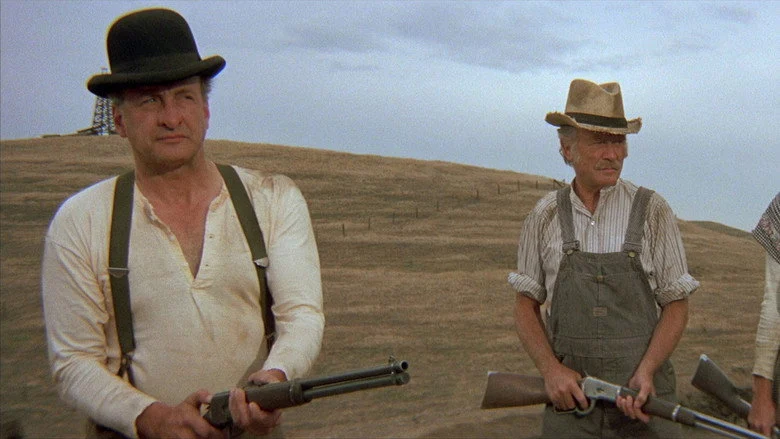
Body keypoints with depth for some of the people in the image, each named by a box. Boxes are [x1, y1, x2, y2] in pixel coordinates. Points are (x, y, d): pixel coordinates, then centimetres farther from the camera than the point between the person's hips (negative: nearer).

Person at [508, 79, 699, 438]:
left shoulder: (652, 211, -2)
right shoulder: (545, 216, 1)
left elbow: (676, 306, 0)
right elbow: (526, 306, 6)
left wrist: (646, 372, -14)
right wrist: (551, 369, -9)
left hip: (643, 397, -1)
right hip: (570, 394, 1)